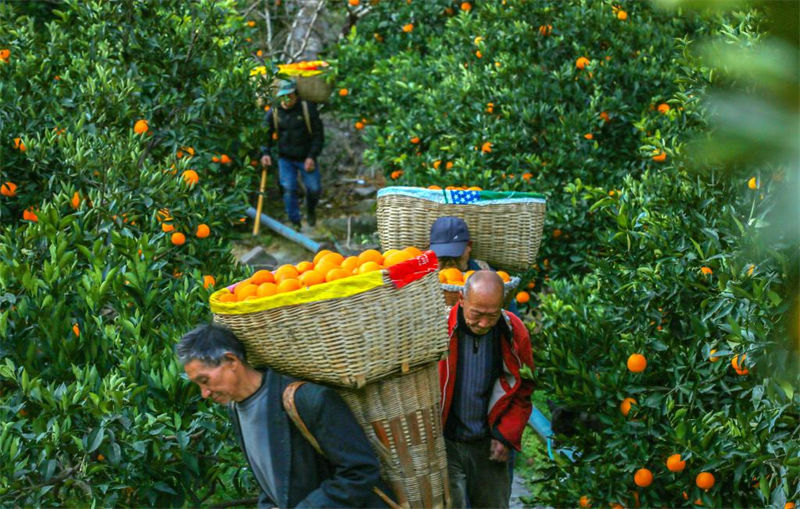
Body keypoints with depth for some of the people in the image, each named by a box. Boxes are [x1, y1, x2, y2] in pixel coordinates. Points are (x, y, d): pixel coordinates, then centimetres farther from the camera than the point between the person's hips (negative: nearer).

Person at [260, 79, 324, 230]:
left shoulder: (308, 108, -9)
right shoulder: (273, 112, -3)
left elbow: (318, 134, -6)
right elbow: (266, 134, 7)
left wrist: (312, 156, -13)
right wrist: (265, 153, -9)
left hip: (307, 158, -1)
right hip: (285, 158, 1)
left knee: (314, 188, 1)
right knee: (288, 189, -7)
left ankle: (311, 211, 34)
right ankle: (295, 222, 8)